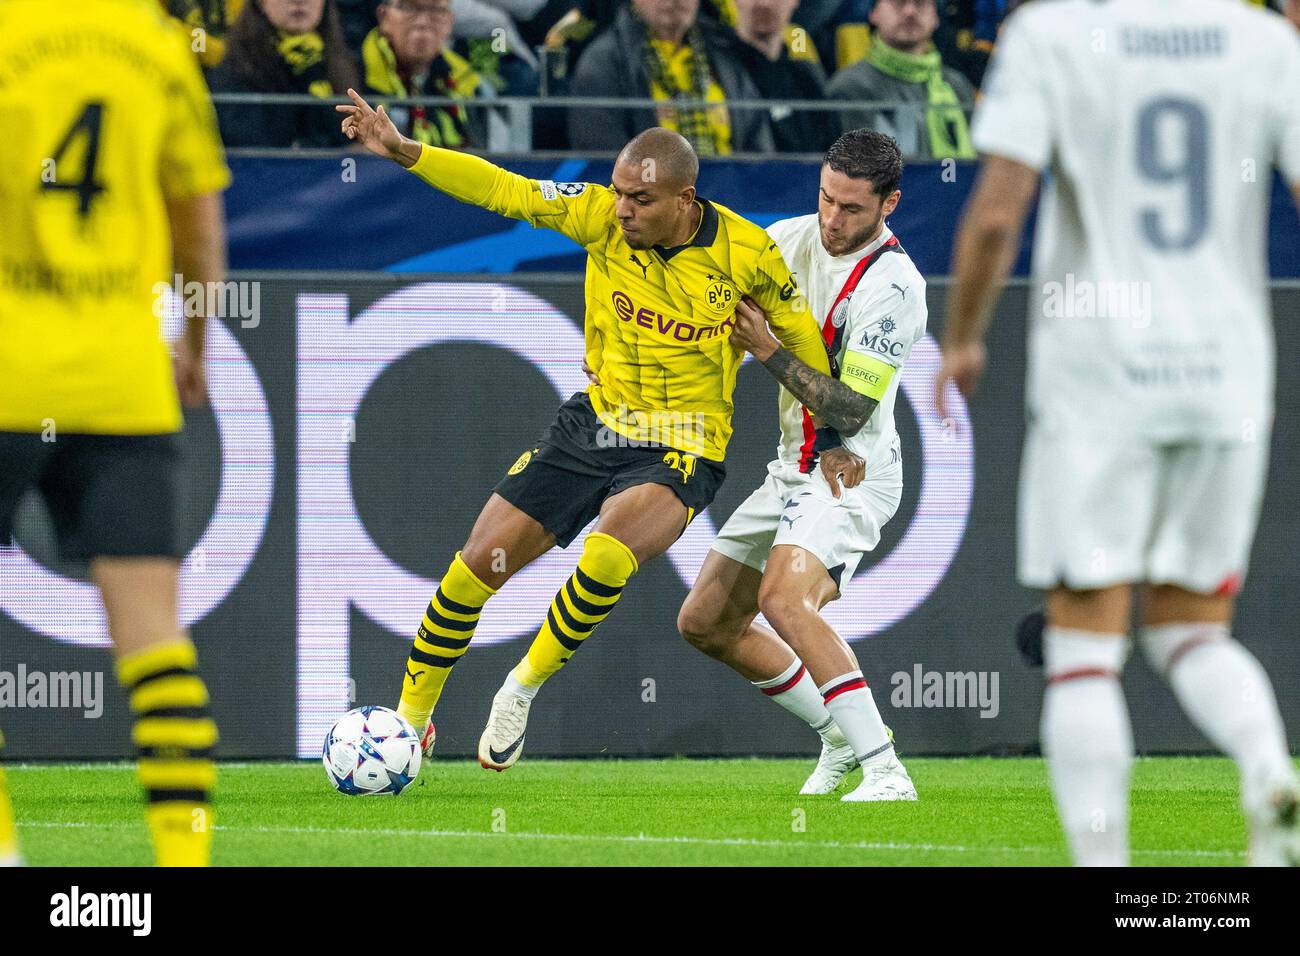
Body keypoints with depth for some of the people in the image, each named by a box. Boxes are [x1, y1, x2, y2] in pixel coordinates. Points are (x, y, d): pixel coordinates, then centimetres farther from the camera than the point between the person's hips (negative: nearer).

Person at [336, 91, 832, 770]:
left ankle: (523, 688, -10)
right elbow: (503, 190, -10)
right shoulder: (602, 216, -8)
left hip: (681, 456, -4)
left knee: (608, 554, -34)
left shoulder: (747, 254, -13)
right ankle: (409, 720, 20)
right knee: (477, 565, -1)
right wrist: (402, 149, -20)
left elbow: (803, 342, 1)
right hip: (593, 426, 4)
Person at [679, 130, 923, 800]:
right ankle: (841, 733, 24)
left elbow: (850, 411, -23)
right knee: (704, 621, 10)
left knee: (784, 599, -31)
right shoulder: (791, 238, 2)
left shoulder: (893, 287, -21)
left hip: (850, 472, -9)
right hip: (794, 468, 9)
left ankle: (886, 774, -32)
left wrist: (769, 351, -28)